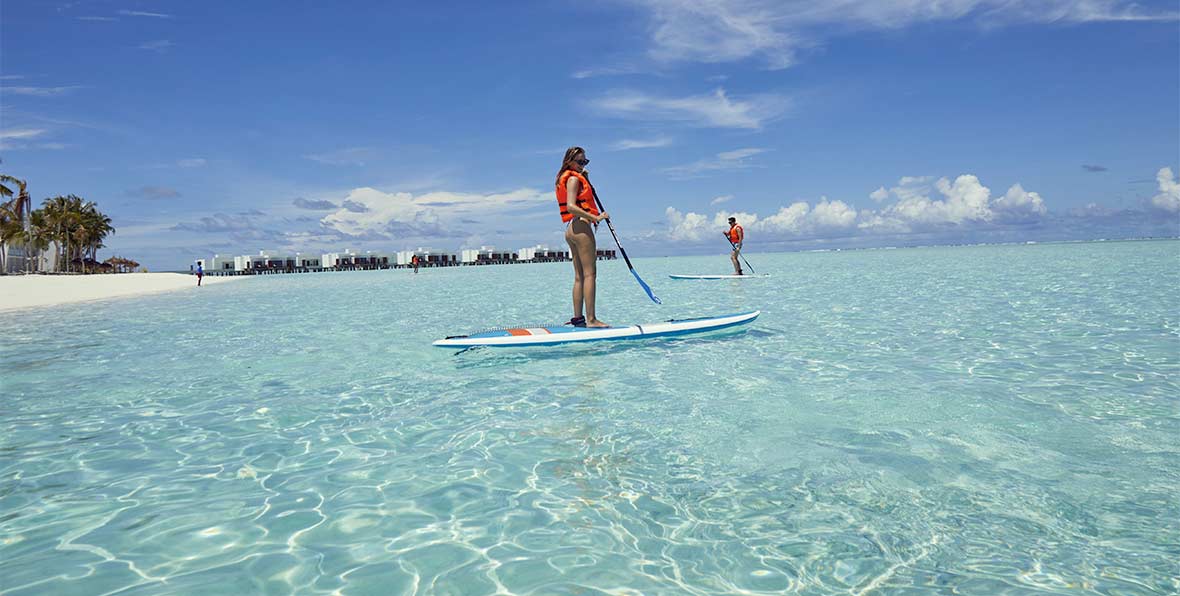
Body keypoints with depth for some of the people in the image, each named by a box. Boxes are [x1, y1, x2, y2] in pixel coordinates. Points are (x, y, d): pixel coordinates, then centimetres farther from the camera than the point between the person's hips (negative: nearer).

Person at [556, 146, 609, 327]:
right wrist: (595, 217, -23)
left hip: (571, 229, 10)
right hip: (581, 227, -10)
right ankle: (591, 319, -14)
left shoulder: (573, 178, 21)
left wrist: (585, 178, 22)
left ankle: (578, 317, 11)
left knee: (579, 276, 10)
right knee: (590, 274, -11)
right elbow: (571, 206, -20)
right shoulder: (573, 178, -8)